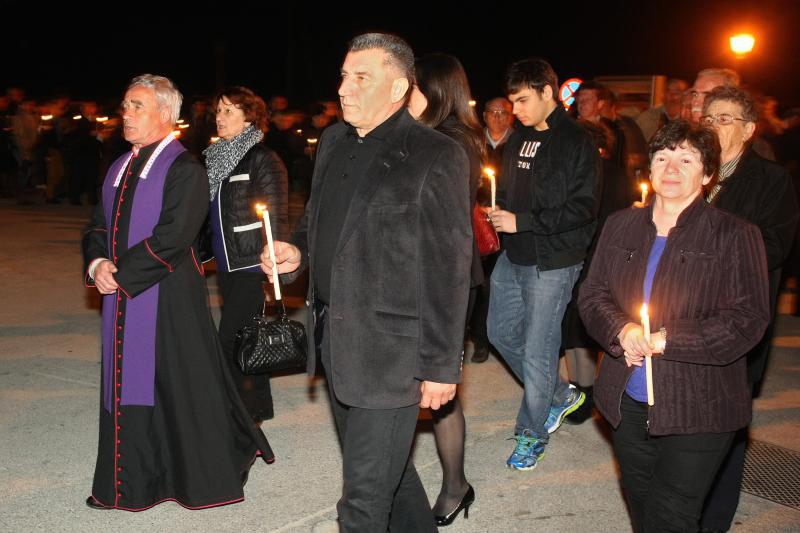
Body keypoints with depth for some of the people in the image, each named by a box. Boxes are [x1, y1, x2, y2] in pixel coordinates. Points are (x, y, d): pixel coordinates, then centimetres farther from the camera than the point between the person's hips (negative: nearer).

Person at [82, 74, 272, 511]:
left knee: (181, 387, 2)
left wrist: (120, 274, -16)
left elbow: (172, 237, -19)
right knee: (128, 386, 13)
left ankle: (207, 476, 20)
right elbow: (98, 227, 15)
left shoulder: (184, 170, -10)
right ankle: (134, 482, 27)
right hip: (122, 298, 8)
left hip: (169, 300, -7)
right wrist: (97, 264, -5)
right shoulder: (120, 168, 14)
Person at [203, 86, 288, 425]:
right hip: (225, 265, 8)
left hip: (251, 265, -8)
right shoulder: (216, 158, 14)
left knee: (230, 340, -10)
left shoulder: (263, 160, -10)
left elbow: (277, 218, -13)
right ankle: (258, 408, 27)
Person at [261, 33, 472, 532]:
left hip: (388, 350, -7)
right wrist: (298, 251, 1)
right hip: (334, 338, 7)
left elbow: (449, 270, -14)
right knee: (385, 466, 23)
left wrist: (441, 365, -14)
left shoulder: (436, 156, -13)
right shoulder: (333, 141, 9)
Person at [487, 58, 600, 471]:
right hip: (513, 256, 8)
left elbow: (583, 208, -18)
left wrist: (522, 221, -20)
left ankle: (532, 432, 19)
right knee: (501, 332, 16)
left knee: (537, 350, -1)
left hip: (551, 263, -8)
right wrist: (499, 209, 0)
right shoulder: (519, 138, 11)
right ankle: (561, 395, 35)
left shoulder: (576, 143, -12)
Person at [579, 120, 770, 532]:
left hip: (696, 409, -4)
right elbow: (592, 293, 6)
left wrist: (665, 340, -21)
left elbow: (747, 320, -14)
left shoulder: (735, 236, -7)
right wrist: (623, 330, -16)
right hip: (627, 402, 5)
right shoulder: (620, 225, 7)